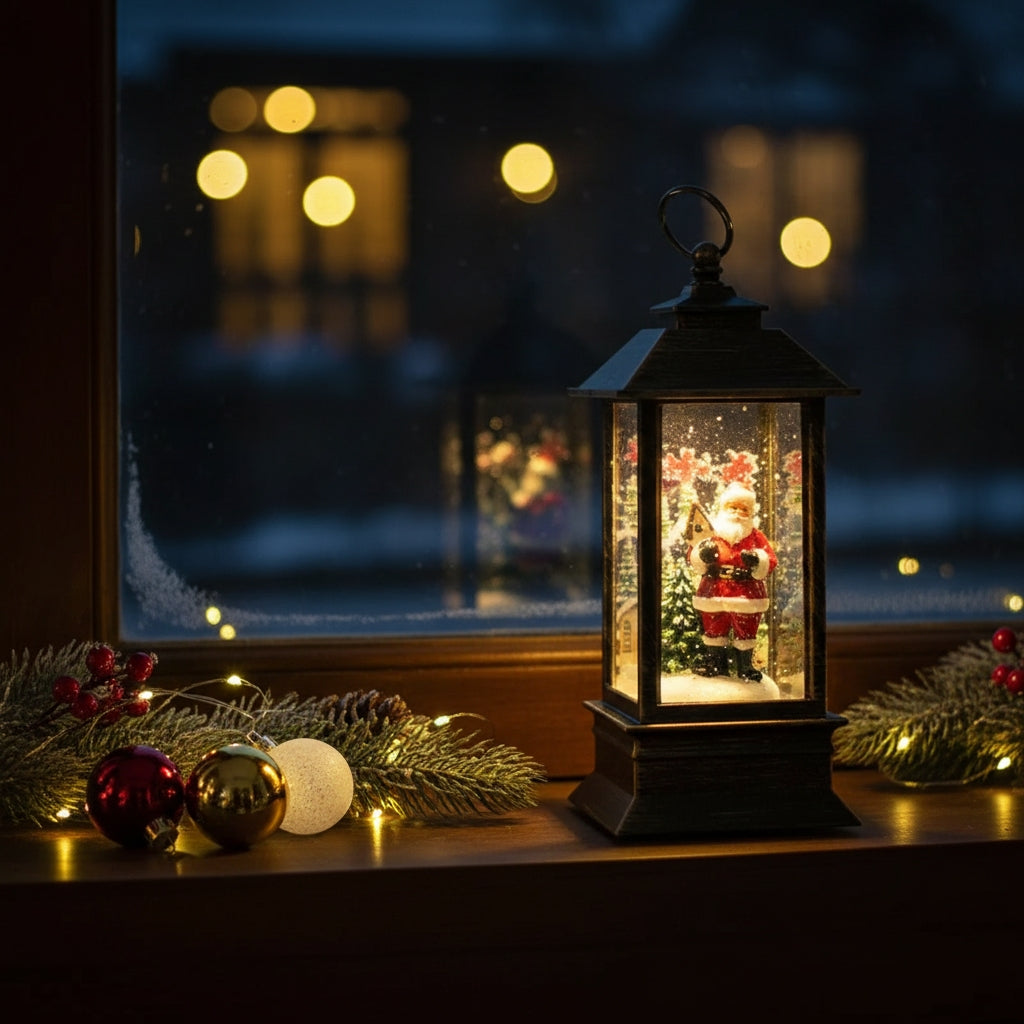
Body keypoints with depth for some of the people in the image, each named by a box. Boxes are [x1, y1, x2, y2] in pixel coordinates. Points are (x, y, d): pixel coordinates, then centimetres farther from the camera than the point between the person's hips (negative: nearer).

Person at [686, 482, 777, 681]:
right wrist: (702, 554, -24)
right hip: (714, 595, 1)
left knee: (745, 633, 8)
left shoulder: (756, 536, 1)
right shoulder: (712, 533, 0)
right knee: (714, 629, 11)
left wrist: (756, 561, -26)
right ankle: (716, 663, 24)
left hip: (747, 597, -1)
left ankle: (745, 666, 19)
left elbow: (770, 562, -5)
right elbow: (692, 559, -2)